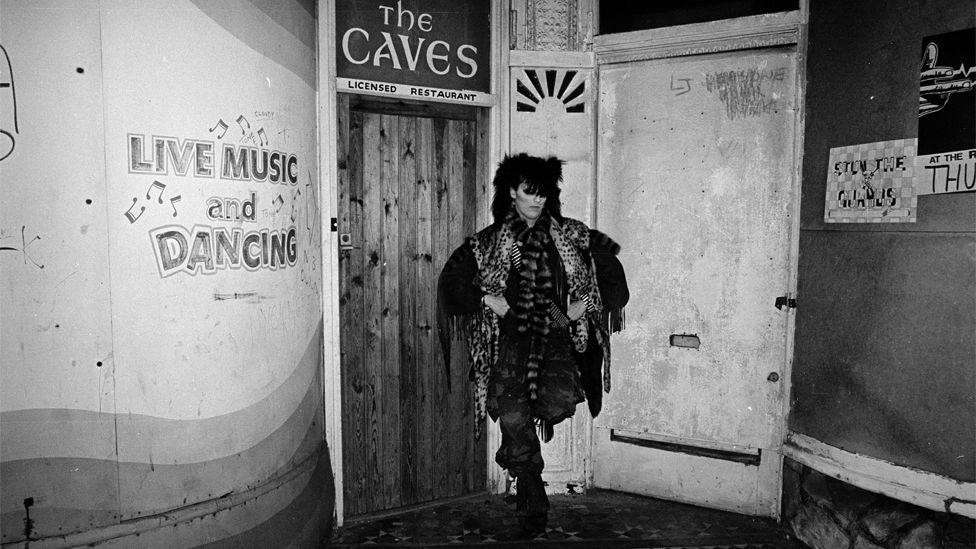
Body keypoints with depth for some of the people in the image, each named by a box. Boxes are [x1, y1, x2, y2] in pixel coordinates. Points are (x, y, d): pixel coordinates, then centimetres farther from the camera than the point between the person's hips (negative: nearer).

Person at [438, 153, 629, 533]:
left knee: (560, 403, -24)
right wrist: (486, 299, -3)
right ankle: (533, 505, 13)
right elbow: (452, 277, 10)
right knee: (513, 418, -11)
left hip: (556, 338, 1)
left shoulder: (570, 236, 9)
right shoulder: (490, 243, 6)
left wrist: (585, 301, 5)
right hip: (510, 341, 0)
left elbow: (608, 264, 17)